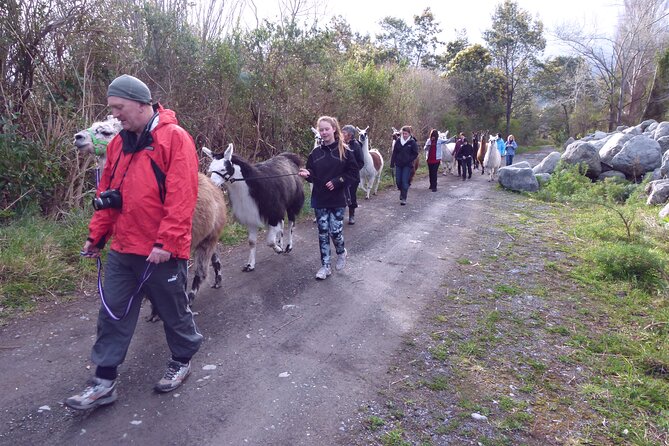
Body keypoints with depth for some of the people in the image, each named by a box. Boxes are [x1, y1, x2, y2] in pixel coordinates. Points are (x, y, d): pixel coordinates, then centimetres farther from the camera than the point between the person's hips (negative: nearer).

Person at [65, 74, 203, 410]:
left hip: (160, 252, -7)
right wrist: (96, 234, 14)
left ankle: (182, 360, 35)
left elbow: (181, 196, -19)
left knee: (173, 310, 12)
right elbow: (107, 193, 16)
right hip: (123, 249, 7)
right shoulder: (119, 143, 11)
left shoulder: (174, 138, -12)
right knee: (112, 314, 10)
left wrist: (166, 242, -22)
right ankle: (104, 382, 21)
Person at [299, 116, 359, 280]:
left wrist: (337, 182, -14)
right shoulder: (315, 152, 3)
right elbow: (312, 176, 6)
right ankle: (325, 266, 16)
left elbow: (354, 174, -4)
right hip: (320, 199, 3)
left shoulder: (345, 151, -6)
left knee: (335, 231, -4)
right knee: (323, 232, 5)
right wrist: (307, 174, -16)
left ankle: (341, 253, 29)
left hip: (338, 199, -3)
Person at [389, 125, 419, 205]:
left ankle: (403, 198, 1)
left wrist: (409, 160, -14)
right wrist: (392, 163, 3)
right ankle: (402, 192, 35)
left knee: (405, 181, -5)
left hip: (407, 165, -4)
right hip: (398, 164, 4)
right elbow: (394, 152, 6)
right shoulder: (398, 141, 2)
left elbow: (415, 154, -3)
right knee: (398, 181, 8)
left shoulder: (412, 142, -6)